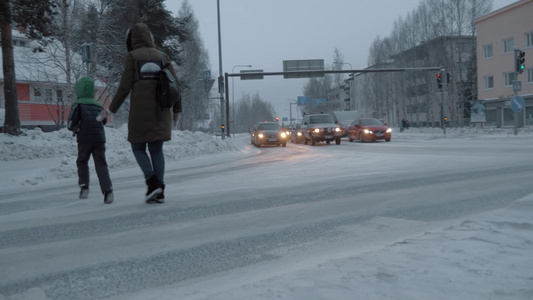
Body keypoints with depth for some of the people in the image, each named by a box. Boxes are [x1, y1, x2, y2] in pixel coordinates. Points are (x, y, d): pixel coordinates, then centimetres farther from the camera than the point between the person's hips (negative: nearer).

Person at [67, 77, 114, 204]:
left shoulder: (78, 104, -1)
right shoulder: (98, 105, 14)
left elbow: (71, 123, -8)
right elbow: (104, 120, 24)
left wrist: (75, 129, 12)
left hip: (84, 139, -3)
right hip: (100, 138, 3)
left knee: (82, 162, 18)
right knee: (101, 164, 2)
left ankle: (84, 186, 10)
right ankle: (107, 190, -13)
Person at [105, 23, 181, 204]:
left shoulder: (132, 56, -2)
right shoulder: (162, 56, 10)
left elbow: (125, 86, -6)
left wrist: (113, 107, 6)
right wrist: (177, 109, 13)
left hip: (140, 111, -4)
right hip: (161, 112, 4)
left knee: (138, 148, 9)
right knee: (156, 150, 9)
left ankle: (152, 182, -9)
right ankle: (160, 192, 5)